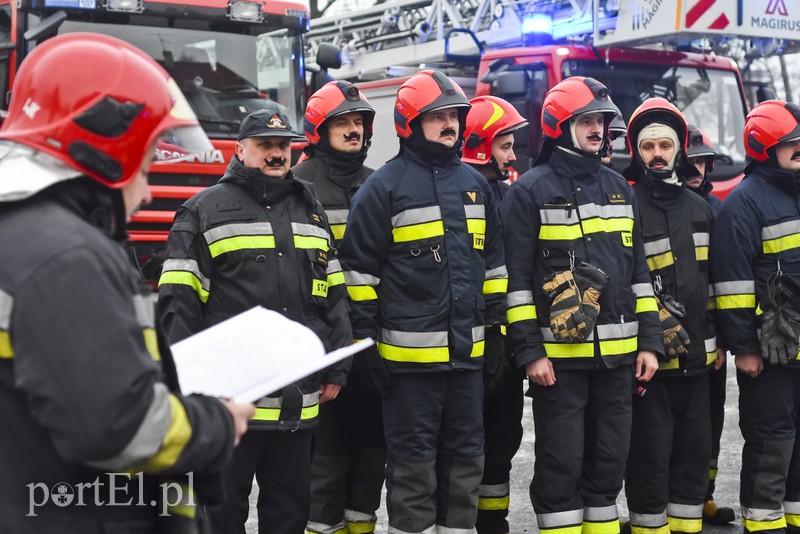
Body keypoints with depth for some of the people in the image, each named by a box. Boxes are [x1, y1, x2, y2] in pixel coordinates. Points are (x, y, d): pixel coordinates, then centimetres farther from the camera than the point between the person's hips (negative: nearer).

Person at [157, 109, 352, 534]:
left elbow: (333, 297, 16)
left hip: (297, 403, 5)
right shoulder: (206, 210, -1)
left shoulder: (311, 210, 15)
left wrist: (336, 369, 11)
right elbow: (179, 303, -6)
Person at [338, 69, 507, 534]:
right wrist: (366, 344, -7)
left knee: (466, 454, 13)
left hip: (468, 351, 6)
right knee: (413, 459, 3)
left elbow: (493, 262, 18)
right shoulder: (385, 185, -5)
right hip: (410, 352, -6)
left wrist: (496, 328, 15)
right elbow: (360, 267, -5)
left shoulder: (474, 183, 13)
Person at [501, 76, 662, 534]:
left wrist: (649, 341, 10)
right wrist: (530, 352, -12)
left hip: (618, 354, 5)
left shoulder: (618, 187, 14)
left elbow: (639, 270, 16)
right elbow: (517, 277, -7)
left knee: (609, 461, 12)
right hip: (558, 355, -5)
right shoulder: (530, 190, -3)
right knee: (562, 464, 1)